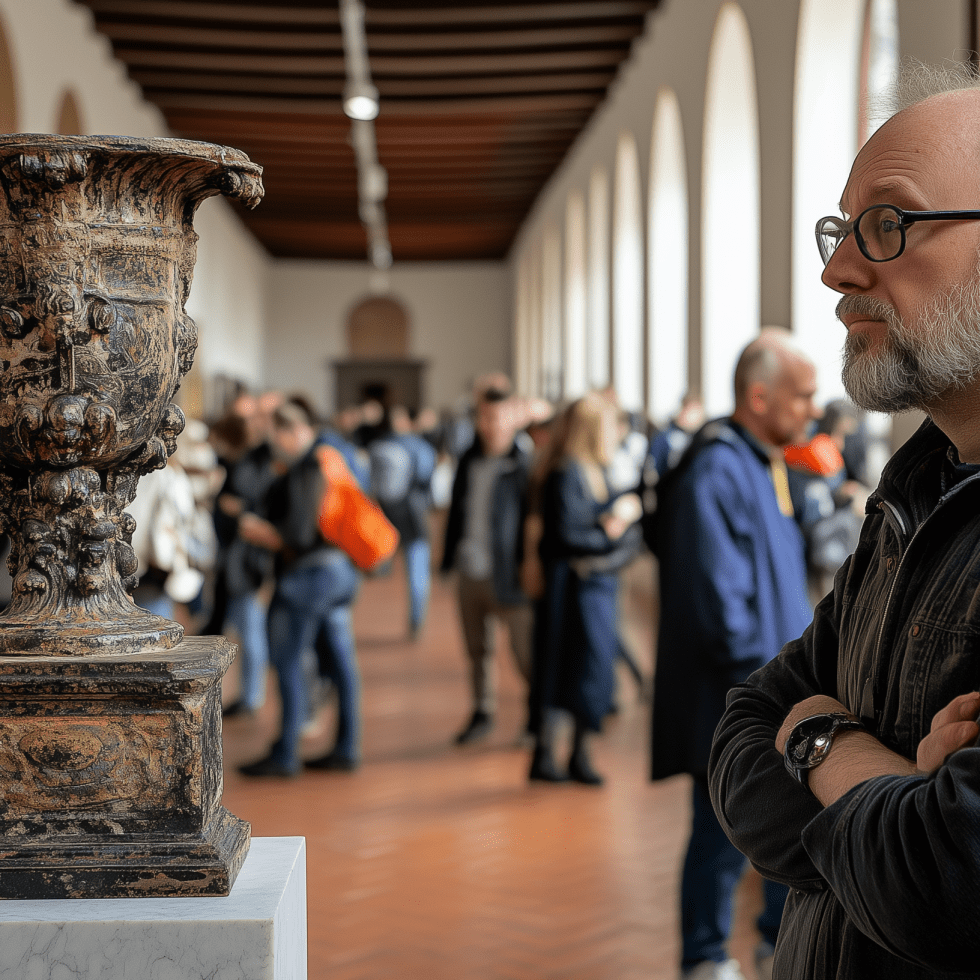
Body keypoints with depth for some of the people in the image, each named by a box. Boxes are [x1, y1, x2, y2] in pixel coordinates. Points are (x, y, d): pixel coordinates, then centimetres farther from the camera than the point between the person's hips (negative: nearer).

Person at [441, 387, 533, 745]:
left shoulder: (525, 464, -12)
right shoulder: (470, 460, 7)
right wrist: (449, 557, 13)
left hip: (508, 577, -6)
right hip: (470, 574, 6)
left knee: (526, 654, -1)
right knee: (477, 650, 17)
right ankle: (482, 713, 32)